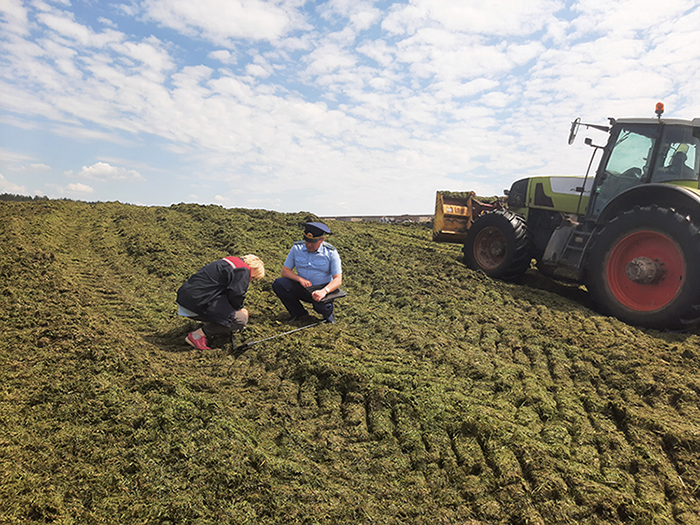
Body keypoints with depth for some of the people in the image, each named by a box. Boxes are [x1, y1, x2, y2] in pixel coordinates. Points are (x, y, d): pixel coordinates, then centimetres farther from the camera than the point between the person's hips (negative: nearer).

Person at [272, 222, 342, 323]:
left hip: (321, 289, -3)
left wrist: (324, 291, -35)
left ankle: (328, 313, 5)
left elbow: (338, 280, -15)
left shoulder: (331, 252, -10)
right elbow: (285, 271, 0)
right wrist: (300, 279, -19)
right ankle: (298, 313, -1)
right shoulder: (297, 248, -2)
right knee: (278, 284, -20)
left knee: (321, 306, -36)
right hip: (302, 288, 4)